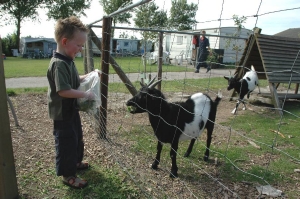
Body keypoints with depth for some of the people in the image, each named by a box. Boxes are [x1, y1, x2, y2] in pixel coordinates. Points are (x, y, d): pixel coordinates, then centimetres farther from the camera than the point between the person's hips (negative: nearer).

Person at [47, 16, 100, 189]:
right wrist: (86, 95, -24)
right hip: (62, 113, -10)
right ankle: (68, 174, 21)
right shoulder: (59, 64, -26)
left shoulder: (68, 61, 5)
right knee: (66, 142, 4)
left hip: (72, 109, 10)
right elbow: (63, 91, -32)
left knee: (77, 137, 24)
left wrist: (88, 76, 5)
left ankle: (75, 162, 45)